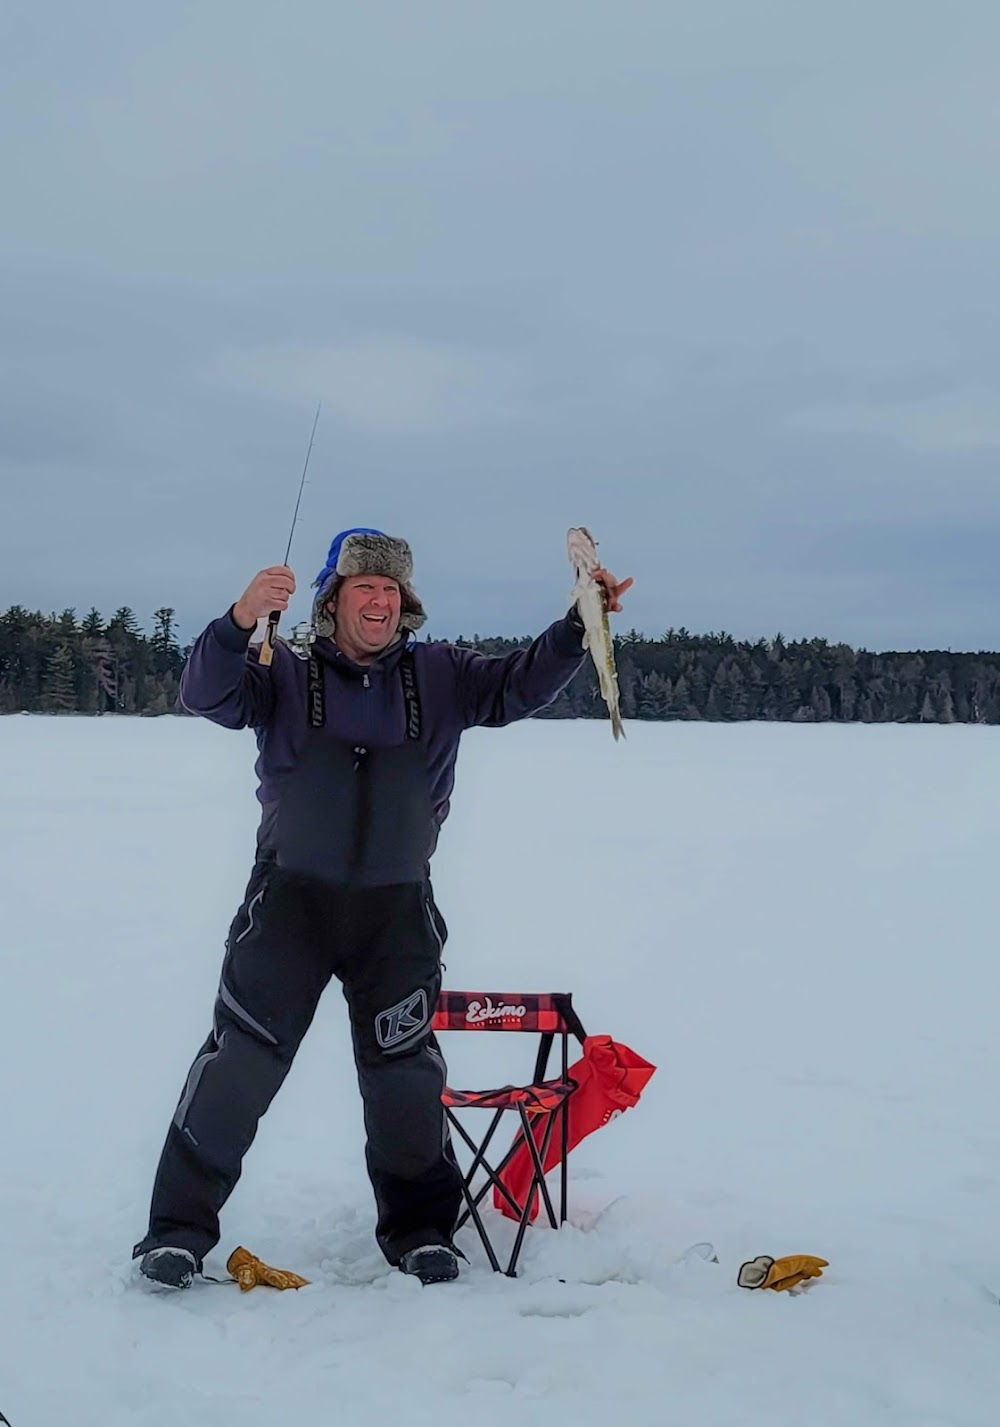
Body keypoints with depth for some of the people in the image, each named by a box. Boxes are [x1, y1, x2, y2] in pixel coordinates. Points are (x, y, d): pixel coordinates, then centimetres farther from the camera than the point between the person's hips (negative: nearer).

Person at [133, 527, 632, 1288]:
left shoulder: (440, 675, 4)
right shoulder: (286, 671, -2)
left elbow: (521, 684, -4)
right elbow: (206, 695, -17)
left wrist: (580, 624, -21)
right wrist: (241, 619, -36)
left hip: (398, 908, 2)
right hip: (291, 897, -1)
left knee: (405, 1070, 10)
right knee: (241, 1059, 1)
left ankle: (419, 1226, 26)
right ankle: (181, 1225, 14)